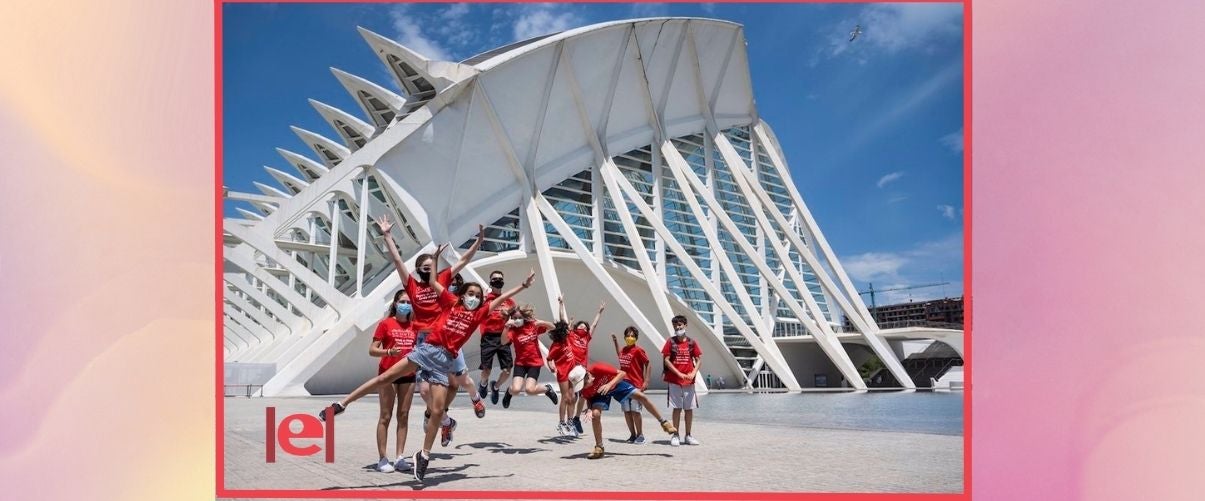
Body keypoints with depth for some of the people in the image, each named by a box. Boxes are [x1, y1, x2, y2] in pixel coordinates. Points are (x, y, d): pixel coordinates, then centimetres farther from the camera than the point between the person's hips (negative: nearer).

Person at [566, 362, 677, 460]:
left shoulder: (597, 368, -41)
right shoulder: (583, 388, -32)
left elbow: (622, 373, -33)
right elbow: (588, 399, -10)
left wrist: (609, 384, -46)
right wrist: (589, 410, -31)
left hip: (615, 383, 0)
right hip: (599, 393, 0)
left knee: (641, 397, -6)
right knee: (595, 414, -24)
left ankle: (663, 422, 15)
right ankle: (599, 448, -7)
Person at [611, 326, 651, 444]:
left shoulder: (638, 350, -9)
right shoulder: (624, 350, 9)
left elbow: (647, 364, -8)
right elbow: (620, 356, 31)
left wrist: (646, 381, -14)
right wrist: (615, 342, 22)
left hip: (636, 385, -6)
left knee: (635, 411, -6)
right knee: (626, 411, 7)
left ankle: (640, 435, 6)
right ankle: (633, 435, 17)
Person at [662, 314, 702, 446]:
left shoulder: (691, 342, 6)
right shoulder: (671, 342, 0)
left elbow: (698, 360, 6)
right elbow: (666, 360, -4)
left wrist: (694, 373, -11)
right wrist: (679, 373, -13)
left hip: (689, 381, 2)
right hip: (674, 381, -2)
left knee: (689, 409, 5)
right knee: (677, 408, -1)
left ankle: (688, 436, 16)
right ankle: (675, 436, 6)